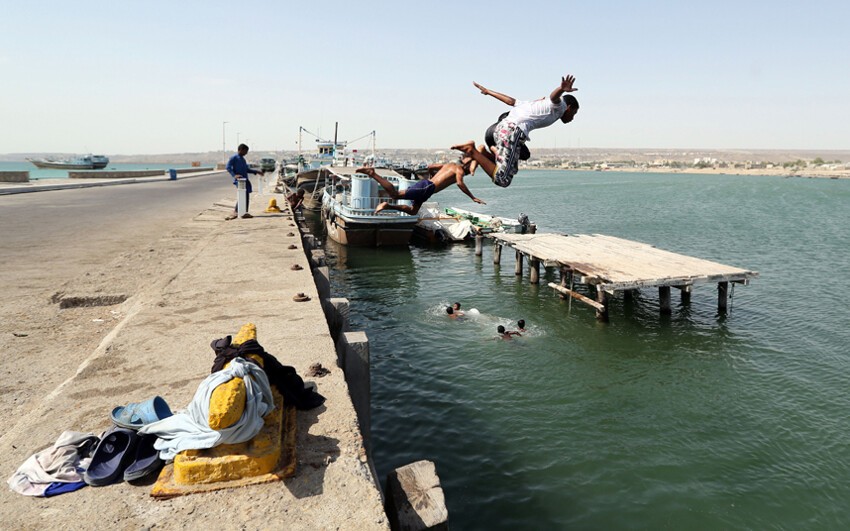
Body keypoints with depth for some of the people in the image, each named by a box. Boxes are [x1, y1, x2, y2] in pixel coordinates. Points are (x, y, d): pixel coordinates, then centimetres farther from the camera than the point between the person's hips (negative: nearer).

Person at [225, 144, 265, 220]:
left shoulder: (243, 159, 20)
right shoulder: (234, 158, -4)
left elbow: (247, 169, 27)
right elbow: (228, 167, -13)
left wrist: (257, 171, 24)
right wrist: (234, 175, -24)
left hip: (245, 180, 8)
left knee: (247, 196, 5)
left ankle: (245, 213, 10)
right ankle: (235, 212, -13)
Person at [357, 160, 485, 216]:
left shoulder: (450, 164, 24)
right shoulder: (459, 169, -2)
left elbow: (430, 167, 29)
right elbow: (460, 183, -22)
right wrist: (473, 198, -17)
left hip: (425, 183, 9)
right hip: (426, 188, -9)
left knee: (412, 211, 17)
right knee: (395, 194, -12)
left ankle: (387, 206, 12)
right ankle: (372, 173, -10)